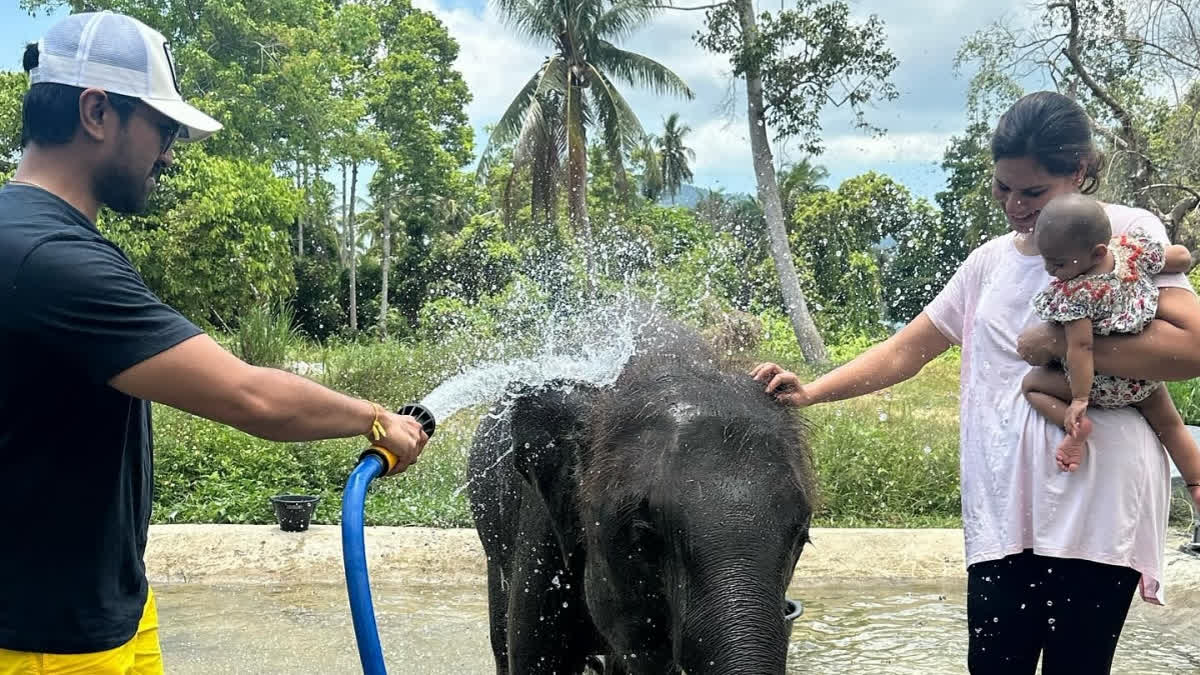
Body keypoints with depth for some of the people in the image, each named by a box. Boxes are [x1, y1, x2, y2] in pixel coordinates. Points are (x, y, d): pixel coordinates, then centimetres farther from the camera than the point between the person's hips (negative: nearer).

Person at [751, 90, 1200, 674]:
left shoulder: (1126, 232, 3)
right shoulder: (990, 262, 17)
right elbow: (905, 351, 15)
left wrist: (1061, 343, -11)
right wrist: (809, 392, 3)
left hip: (1094, 501, -4)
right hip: (1003, 507, 4)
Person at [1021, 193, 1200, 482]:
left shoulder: (1073, 294, -33)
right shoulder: (1134, 248, -17)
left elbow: (1080, 347, -30)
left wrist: (1079, 399, -24)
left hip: (1103, 386, -6)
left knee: (1031, 384, 8)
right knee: (1170, 426, 26)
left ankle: (1076, 426, -10)